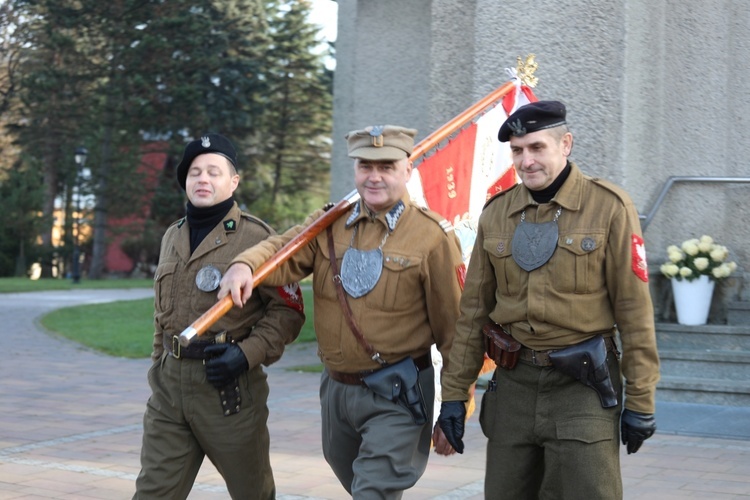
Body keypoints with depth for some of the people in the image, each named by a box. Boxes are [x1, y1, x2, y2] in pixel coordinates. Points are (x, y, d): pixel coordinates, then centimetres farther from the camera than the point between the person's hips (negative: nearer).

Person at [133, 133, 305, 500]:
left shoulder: (255, 236, -7)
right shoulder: (172, 237, 14)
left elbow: (287, 309, -9)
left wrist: (248, 353, -20)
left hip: (228, 384, -5)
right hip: (170, 383, 5)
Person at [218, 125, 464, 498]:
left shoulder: (432, 236, -9)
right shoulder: (329, 226, 5)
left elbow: (453, 330, -9)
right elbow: (284, 253, -13)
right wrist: (245, 264, -37)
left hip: (395, 397, -5)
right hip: (336, 388, 6)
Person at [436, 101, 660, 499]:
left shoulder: (609, 207, -7)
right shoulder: (496, 214, 5)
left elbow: (634, 310, -7)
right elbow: (473, 310, 9)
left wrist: (640, 401, -7)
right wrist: (454, 392, 7)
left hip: (583, 383, -4)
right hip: (513, 381, 4)